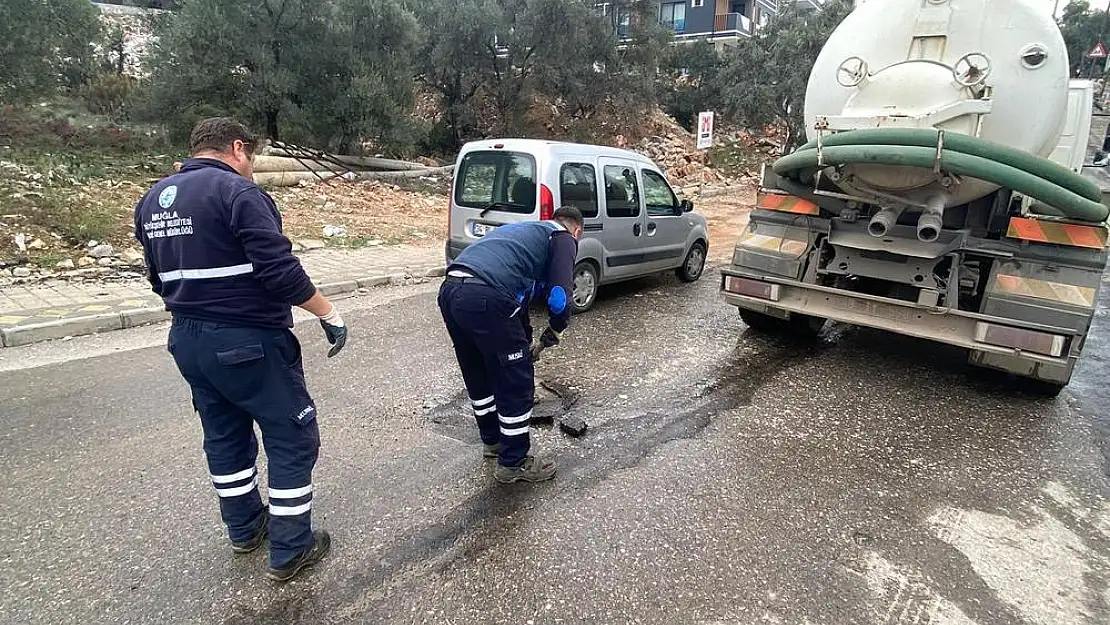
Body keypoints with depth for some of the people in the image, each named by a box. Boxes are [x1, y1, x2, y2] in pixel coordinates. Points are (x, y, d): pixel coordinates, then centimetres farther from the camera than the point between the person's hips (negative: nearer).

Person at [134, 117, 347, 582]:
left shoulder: (152, 200, 11)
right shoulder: (236, 192, -16)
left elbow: (160, 278, 17)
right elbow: (280, 271, -23)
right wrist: (329, 314, -14)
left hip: (187, 339, 9)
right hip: (249, 341, -8)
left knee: (224, 434, 22)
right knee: (292, 438, 5)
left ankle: (244, 529, 37)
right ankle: (290, 551, 13)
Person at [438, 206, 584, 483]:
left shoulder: (526, 230, 36)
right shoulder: (563, 238, 12)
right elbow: (560, 296, -3)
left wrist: (525, 341, 46)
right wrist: (554, 331, 17)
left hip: (450, 290, 9)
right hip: (485, 298, -9)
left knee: (479, 374, 26)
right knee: (516, 382, 9)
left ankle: (492, 439, 45)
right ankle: (513, 462, 23)